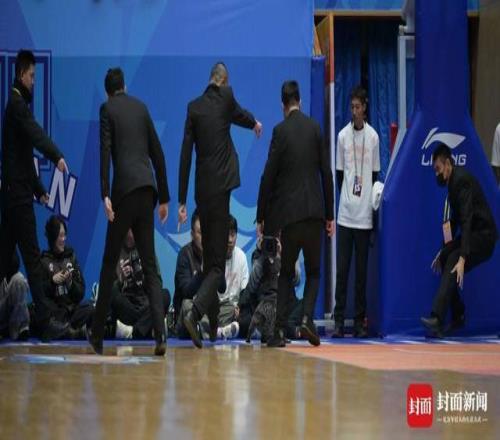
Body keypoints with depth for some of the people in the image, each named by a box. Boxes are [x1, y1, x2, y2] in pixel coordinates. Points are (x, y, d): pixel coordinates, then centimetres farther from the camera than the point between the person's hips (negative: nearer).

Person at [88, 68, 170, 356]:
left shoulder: (108, 109, 5)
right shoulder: (141, 107, 18)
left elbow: (105, 151, -8)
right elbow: (157, 152, 17)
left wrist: (105, 195, -14)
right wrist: (164, 197, 21)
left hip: (124, 190, -4)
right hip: (147, 189, 4)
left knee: (110, 263, 4)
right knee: (150, 265, 4)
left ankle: (98, 335, 7)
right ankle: (160, 334, -10)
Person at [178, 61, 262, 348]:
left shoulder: (194, 107, 4)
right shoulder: (226, 97, -2)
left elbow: (185, 155, 1)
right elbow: (239, 114, 21)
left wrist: (182, 201, 3)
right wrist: (254, 123, 46)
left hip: (202, 191, 4)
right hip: (221, 187, -4)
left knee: (209, 258, 16)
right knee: (217, 263, -4)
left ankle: (213, 321, 24)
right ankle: (195, 314, -23)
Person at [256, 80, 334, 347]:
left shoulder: (281, 130, -4)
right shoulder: (315, 128, 4)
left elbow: (269, 176, -5)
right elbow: (326, 173, 5)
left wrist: (261, 217, 2)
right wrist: (329, 215, 12)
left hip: (288, 212, -2)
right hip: (314, 211, 2)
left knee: (286, 272, 10)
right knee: (313, 270, 14)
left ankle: (280, 330, 2)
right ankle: (307, 318, -7)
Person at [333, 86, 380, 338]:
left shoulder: (373, 137, 3)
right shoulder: (343, 136, 3)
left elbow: (375, 175, 7)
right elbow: (339, 174, 9)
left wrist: (370, 204, 2)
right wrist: (347, 197, 3)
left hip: (364, 215, 0)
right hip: (345, 213, 0)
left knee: (362, 270, 5)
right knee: (342, 268, -1)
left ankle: (360, 321, 10)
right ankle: (339, 320, 2)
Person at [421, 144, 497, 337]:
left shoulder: (462, 180, -21)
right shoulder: (452, 181, 10)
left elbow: (467, 219, -29)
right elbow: (454, 220, 19)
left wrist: (462, 259, -36)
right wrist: (444, 250, 19)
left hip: (483, 235, -10)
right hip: (470, 234, 10)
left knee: (453, 263, -25)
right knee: (445, 259, 7)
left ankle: (437, 319, -37)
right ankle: (458, 317, 15)